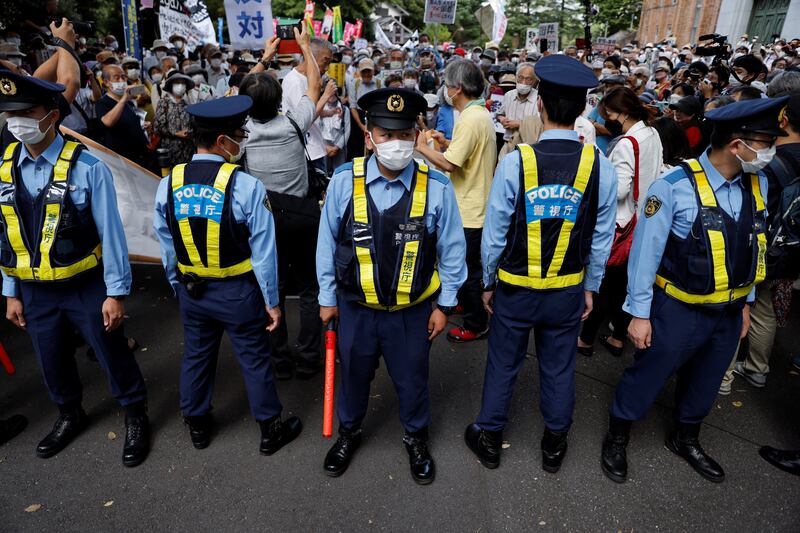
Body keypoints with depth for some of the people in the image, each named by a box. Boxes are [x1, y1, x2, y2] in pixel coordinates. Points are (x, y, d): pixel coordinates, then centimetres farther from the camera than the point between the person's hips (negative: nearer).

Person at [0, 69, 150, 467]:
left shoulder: (87, 167, -17)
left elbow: (110, 233, -14)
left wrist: (115, 292, -12)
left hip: (86, 287, -5)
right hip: (34, 291, 5)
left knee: (111, 353, 10)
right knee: (52, 360, 21)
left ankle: (135, 417, 34)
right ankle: (70, 416, 48)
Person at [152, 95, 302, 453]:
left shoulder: (168, 185, -7)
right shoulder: (246, 186, -22)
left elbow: (167, 248, 1)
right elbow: (263, 251, -17)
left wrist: (179, 287, 16)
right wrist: (271, 300, -6)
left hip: (191, 290, 4)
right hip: (238, 292, -4)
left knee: (196, 357, 22)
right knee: (255, 360, 12)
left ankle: (197, 426, 41)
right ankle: (270, 430, 29)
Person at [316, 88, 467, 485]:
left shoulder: (436, 188, -17)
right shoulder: (344, 182, -16)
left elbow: (451, 250, -6)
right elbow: (327, 242, -3)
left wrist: (444, 305, 0)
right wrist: (327, 297, 4)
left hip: (412, 310, 0)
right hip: (356, 307, 1)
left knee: (412, 380, 20)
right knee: (354, 375, 24)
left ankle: (416, 438, 50)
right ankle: (349, 432, 53)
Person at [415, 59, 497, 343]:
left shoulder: (470, 119, -22)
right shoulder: (482, 114, 10)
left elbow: (449, 163, -26)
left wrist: (423, 147, -13)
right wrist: (446, 142, 13)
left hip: (470, 210, -10)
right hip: (477, 205, 10)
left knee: (467, 269, 2)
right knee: (470, 265, 24)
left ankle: (476, 324, 16)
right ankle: (469, 305, 42)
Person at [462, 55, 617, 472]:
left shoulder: (515, 162, -17)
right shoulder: (601, 167, -10)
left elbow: (494, 234, -10)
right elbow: (602, 239, -2)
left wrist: (488, 282, 4)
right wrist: (590, 286, 12)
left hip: (515, 288, -2)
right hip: (568, 290, 2)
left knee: (503, 364, 16)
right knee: (559, 368, 19)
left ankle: (489, 438, 36)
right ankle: (554, 445, 39)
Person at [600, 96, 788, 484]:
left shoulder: (757, 183, -2)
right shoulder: (675, 187, -23)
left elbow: (754, 247, 6)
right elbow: (645, 252, -18)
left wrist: (746, 302, 12)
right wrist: (639, 314, -14)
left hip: (730, 312, 6)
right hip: (678, 310, -6)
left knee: (705, 382, 24)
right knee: (647, 376, 12)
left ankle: (685, 439, 50)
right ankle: (616, 439, 35)